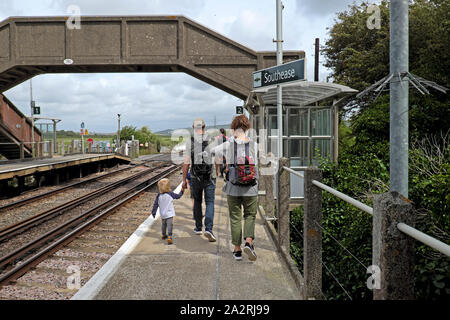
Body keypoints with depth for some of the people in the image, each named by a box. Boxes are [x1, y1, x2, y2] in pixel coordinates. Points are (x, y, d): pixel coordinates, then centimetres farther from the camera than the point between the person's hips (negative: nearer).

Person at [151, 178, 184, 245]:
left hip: (162, 214, 5)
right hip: (169, 213, -5)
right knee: (169, 225, -8)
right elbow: (178, 196, 3)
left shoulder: (159, 196, -2)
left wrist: (154, 212, 13)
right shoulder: (170, 194, -11)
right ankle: (169, 237, -22)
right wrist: (181, 191, 20)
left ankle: (164, 235, 41)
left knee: (163, 224, 24)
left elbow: (155, 204, 3)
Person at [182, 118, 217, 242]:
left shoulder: (190, 141, -5)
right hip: (210, 176, 0)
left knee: (197, 201, 17)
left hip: (196, 177, 0)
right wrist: (216, 173, 21)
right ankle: (208, 229, -15)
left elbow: (186, 163, -7)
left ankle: (198, 227, 25)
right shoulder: (211, 140, -1)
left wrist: (184, 179, 1)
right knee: (210, 202, 1)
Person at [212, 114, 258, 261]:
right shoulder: (254, 145, -6)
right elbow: (254, 164, 5)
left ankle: (237, 250, 17)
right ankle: (248, 242, -4)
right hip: (251, 188, 0)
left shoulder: (228, 145, -8)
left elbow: (214, 151, 6)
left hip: (233, 188, 0)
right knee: (250, 215, 17)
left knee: (235, 217, 12)